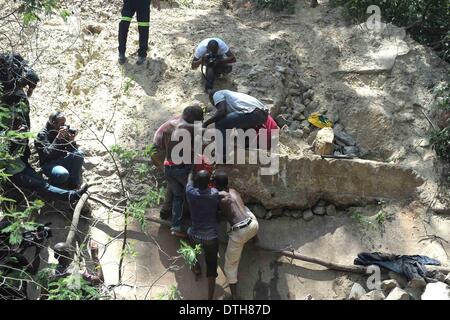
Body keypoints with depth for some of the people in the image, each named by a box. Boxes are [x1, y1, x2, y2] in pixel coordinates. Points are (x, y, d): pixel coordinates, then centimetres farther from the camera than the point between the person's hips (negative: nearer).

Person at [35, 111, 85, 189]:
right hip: (49, 163, -5)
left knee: (79, 154, -22)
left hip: (62, 160, 5)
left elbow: (73, 150, -1)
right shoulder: (42, 135, -15)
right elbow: (47, 154, -28)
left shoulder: (65, 131, -1)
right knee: (63, 174, -36)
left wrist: (72, 141, -23)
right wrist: (58, 138, -35)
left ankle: (73, 184, -10)